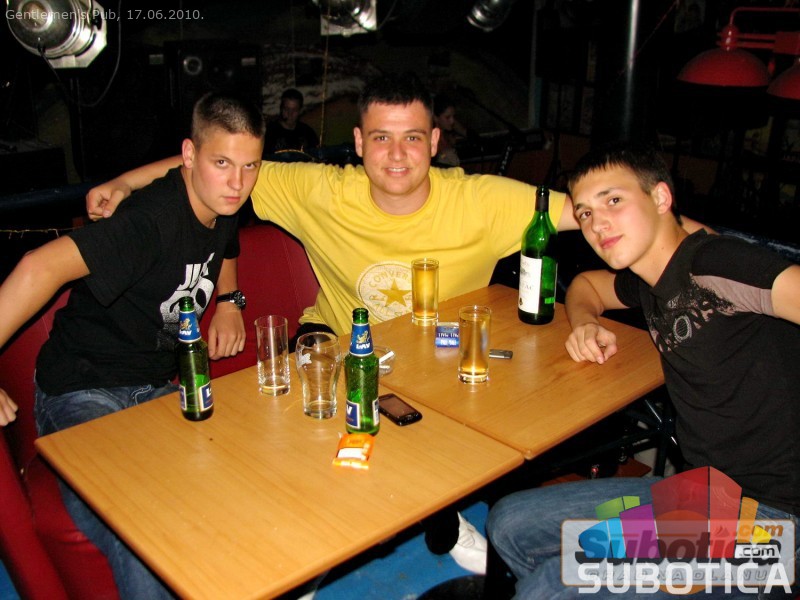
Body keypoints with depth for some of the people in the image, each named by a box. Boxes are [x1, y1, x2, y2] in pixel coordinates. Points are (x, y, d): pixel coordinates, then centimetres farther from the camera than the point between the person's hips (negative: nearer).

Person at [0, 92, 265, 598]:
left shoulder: (222, 207, 5)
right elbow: (42, 268, -33)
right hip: (83, 394, -7)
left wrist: (229, 301, 11)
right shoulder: (156, 218, -22)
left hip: (158, 389, 7)